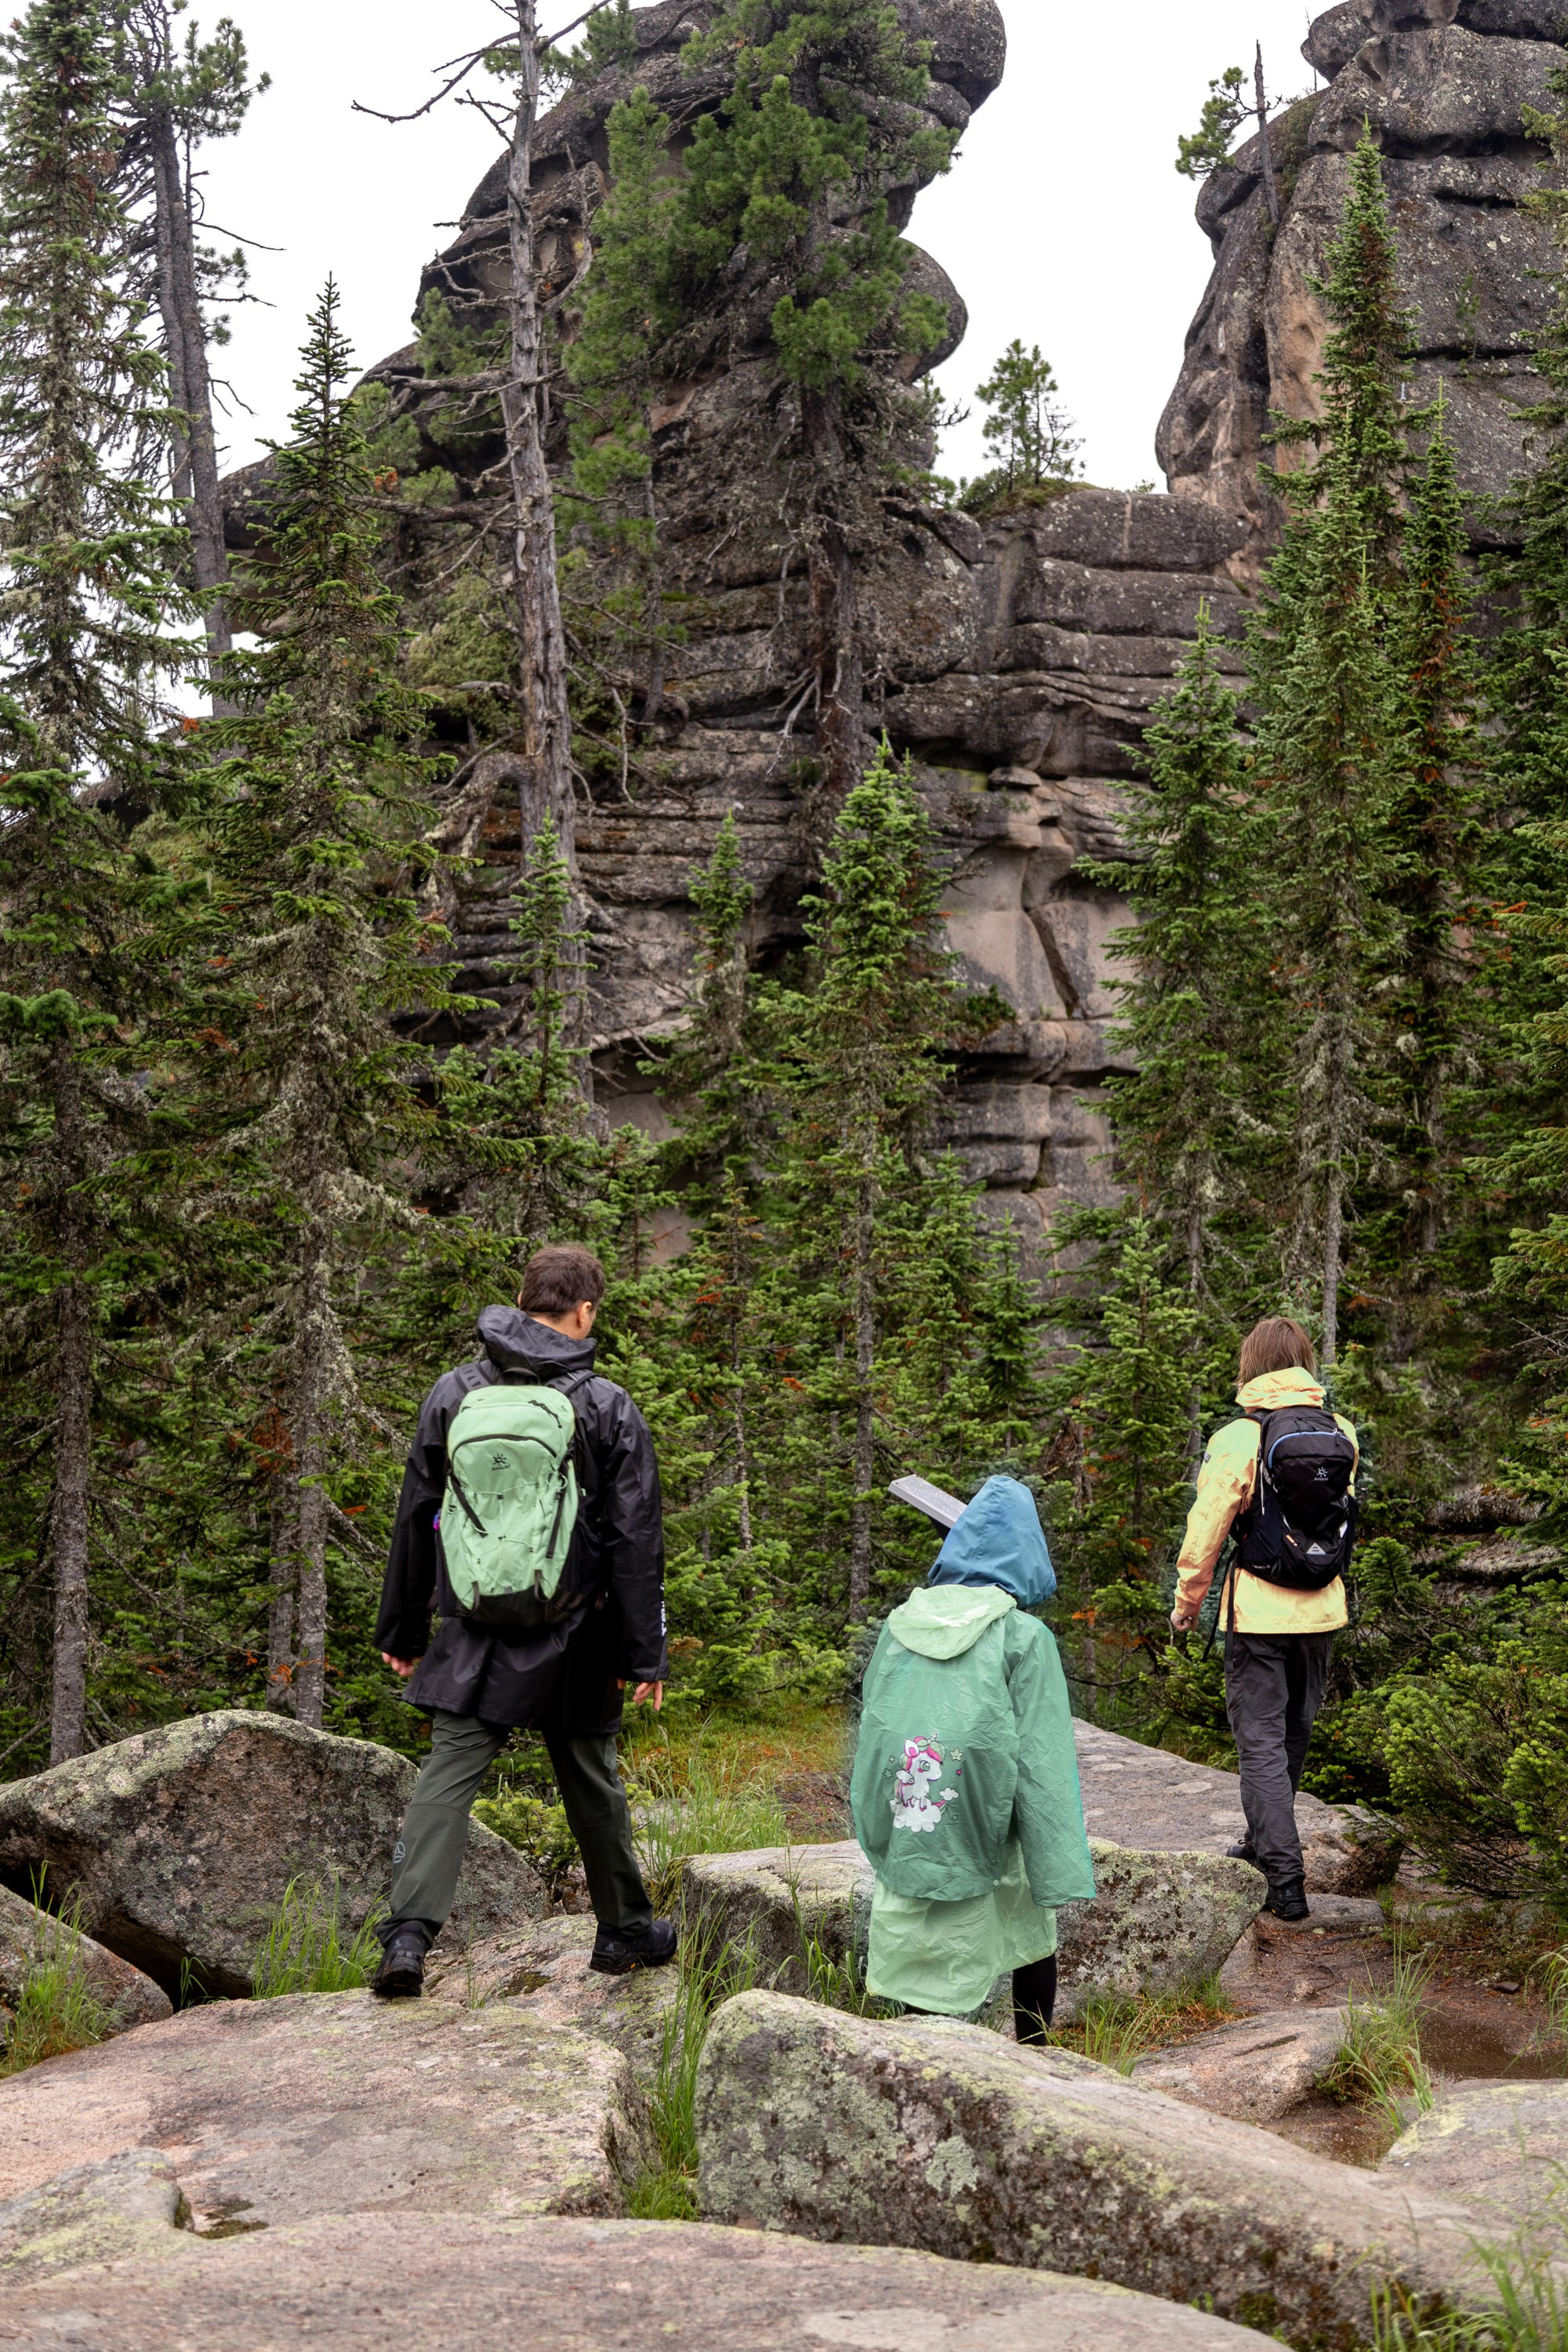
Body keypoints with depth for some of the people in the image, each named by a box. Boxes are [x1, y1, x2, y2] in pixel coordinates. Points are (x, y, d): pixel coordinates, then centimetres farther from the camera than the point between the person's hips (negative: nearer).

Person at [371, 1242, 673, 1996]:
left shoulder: (454, 1393, 1)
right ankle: (625, 1929, 28)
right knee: (590, 1780, 14)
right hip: (571, 1639, -1)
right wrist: (645, 1656, -1)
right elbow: (635, 1542, -6)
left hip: (474, 1636, 1)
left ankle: (409, 1933, -12)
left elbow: (416, 1517, 5)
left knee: (448, 1775, 1)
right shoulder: (609, 1409, -6)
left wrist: (402, 1628, 14)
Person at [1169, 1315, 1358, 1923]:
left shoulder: (1238, 1439, -14)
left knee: (1260, 1741, 0)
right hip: (1323, 1609, 5)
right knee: (1294, 1730, 20)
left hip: (1258, 1611, -5)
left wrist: (1186, 1602, 2)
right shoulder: (1342, 1434, 1)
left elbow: (1205, 1532, -11)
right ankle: (1265, 1840, 38)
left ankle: (1286, 1881, -5)